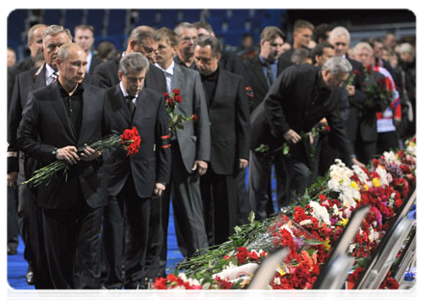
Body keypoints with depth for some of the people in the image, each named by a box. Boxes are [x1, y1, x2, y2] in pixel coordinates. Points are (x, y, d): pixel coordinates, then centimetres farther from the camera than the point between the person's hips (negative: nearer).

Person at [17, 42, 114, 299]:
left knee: (90, 249, -3)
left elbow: (112, 134, 13)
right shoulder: (39, 99, -1)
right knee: (59, 252, 9)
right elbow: (24, 139, -1)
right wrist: (55, 152, -15)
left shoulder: (99, 96, 6)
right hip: (57, 188, -1)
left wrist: (100, 152, -8)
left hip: (91, 184, 1)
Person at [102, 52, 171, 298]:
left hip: (142, 176, 2)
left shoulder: (156, 100, 4)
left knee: (140, 232, 8)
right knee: (113, 232, 0)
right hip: (112, 176, -2)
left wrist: (162, 178, 3)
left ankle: (135, 279, 22)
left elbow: (163, 141, 7)